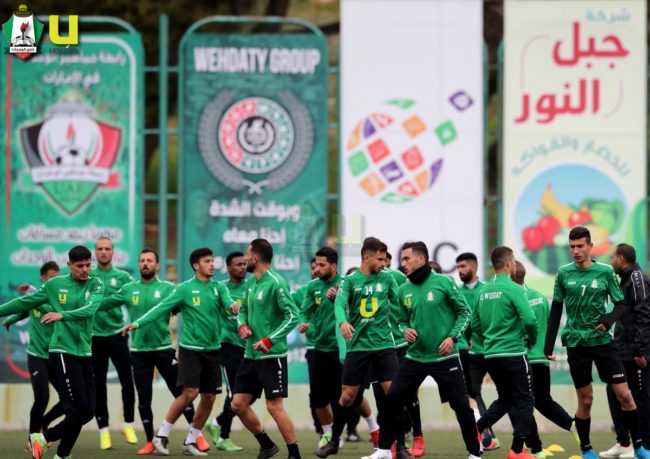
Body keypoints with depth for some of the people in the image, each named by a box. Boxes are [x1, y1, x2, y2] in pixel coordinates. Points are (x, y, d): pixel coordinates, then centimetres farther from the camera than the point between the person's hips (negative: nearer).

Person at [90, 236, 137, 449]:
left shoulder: (123, 277, 3)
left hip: (117, 334, 0)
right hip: (95, 336, 0)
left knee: (127, 381, -3)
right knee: (98, 385, 4)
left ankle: (128, 424, 13)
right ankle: (103, 430, 11)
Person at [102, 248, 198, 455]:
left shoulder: (168, 288, -2)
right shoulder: (129, 289, 5)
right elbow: (103, 303, 6)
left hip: (163, 348, -2)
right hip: (139, 351, 2)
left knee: (180, 392, -2)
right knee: (143, 397, 6)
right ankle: (150, 442, 16)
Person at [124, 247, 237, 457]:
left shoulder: (219, 287, 6)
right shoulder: (185, 289, -5)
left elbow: (228, 302, -11)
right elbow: (162, 308, -9)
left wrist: (233, 307, -36)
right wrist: (138, 323, -19)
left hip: (212, 350, 5)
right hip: (191, 348, -5)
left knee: (209, 398, 3)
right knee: (189, 393, -14)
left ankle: (190, 442, 16)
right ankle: (162, 436, -1)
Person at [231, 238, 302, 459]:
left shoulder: (276, 283, -15)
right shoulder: (251, 282, 10)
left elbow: (293, 315, -18)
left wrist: (270, 340, -23)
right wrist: (242, 325, 0)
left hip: (272, 355, -9)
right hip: (251, 355, 9)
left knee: (274, 407, -10)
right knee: (238, 404, 8)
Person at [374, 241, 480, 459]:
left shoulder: (444, 283, -8)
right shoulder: (404, 290, 5)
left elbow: (464, 311, -2)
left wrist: (453, 337, -12)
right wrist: (405, 330, -5)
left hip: (444, 357, -4)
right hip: (415, 357, 4)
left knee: (461, 405, -4)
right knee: (391, 399, -3)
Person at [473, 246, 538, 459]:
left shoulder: (484, 291, 8)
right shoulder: (513, 289, -13)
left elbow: (475, 324, 13)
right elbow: (529, 319, -20)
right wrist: (532, 339, -1)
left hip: (490, 354, 7)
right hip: (513, 353, -7)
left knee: (505, 398, 22)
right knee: (524, 401, 3)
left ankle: (477, 429, 5)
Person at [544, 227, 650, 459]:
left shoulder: (605, 272, -1)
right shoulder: (564, 273, 1)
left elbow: (621, 304, 4)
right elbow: (556, 310, 8)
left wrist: (609, 319, -17)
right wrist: (549, 345, 5)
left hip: (602, 341, 0)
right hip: (576, 342, 0)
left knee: (624, 395, -4)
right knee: (585, 400, 2)